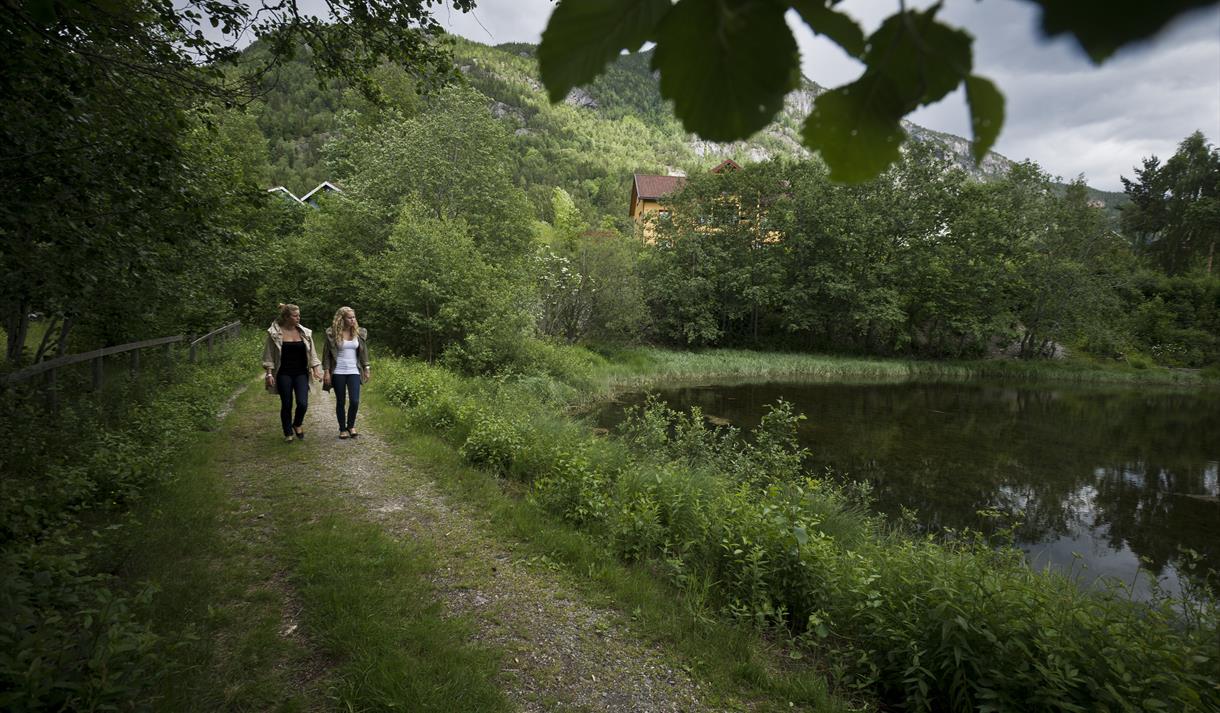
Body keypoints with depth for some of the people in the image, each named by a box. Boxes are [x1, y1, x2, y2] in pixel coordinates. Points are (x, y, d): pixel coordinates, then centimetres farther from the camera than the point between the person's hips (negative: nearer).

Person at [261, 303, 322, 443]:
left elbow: (312, 353, 10)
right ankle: (288, 433, 21)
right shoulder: (274, 333, -4)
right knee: (286, 405, 4)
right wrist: (269, 373, -8)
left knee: (303, 403, -9)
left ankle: (297, 424, 20)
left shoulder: (305, 333, 5)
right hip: (284, 374, -2)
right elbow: (269, 355, -2)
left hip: (301, 373, 2)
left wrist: (315, 370, 3)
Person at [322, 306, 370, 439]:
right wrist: (326, 372, -6)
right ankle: (343, 429, 21)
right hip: (338, 372, -2)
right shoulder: (333, 333, -5)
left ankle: (351, 426, 17)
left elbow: (364, 352, 11)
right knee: (340, 402, 6)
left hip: (354, 372, 2)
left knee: (354, 401, -7)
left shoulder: (359, 333, 4)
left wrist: (366, 369, 10)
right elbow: (327, 353, -1)